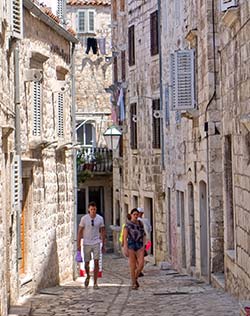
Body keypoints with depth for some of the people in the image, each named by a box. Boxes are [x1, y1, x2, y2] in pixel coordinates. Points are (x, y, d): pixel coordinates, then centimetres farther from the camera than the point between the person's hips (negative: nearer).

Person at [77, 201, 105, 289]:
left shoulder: (100, 219, -1)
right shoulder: (84, 218, -5)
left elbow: (102, 232, 7)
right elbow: (80, 232, 0)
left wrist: (103, 245, 7)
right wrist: (78, 244, -4)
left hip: (96, 243, 0)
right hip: (86, 243, 0)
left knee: (96, 262, -7)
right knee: (86, 263, 6)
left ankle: (95, 283, -1)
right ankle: (88, 276, 35)